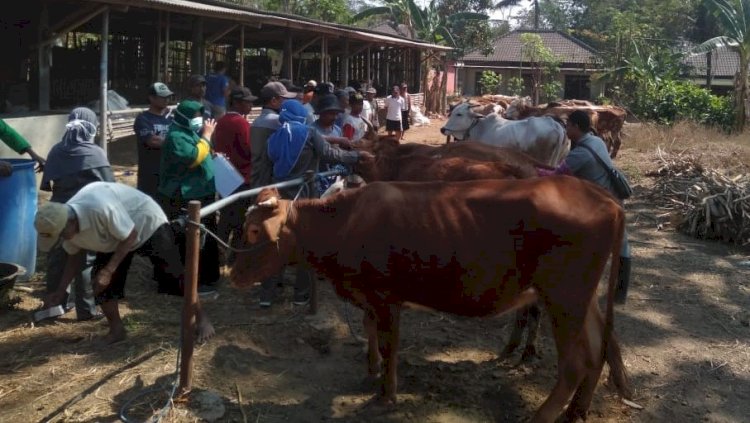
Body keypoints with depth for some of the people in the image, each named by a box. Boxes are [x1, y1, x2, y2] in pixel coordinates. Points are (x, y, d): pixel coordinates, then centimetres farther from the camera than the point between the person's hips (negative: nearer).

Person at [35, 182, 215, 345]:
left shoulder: (101, 208, -44)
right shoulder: (64, 222, -18)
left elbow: (130, 237, -30)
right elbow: (74, 256, 1)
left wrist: (109, 270, -29)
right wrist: (60, 292, -3)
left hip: (148, 224, -7)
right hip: (113, 238, 7)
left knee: (175, 274, -8)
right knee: (102, 284, -5)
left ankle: (202, 319, 8)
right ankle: (117, 330, 14)